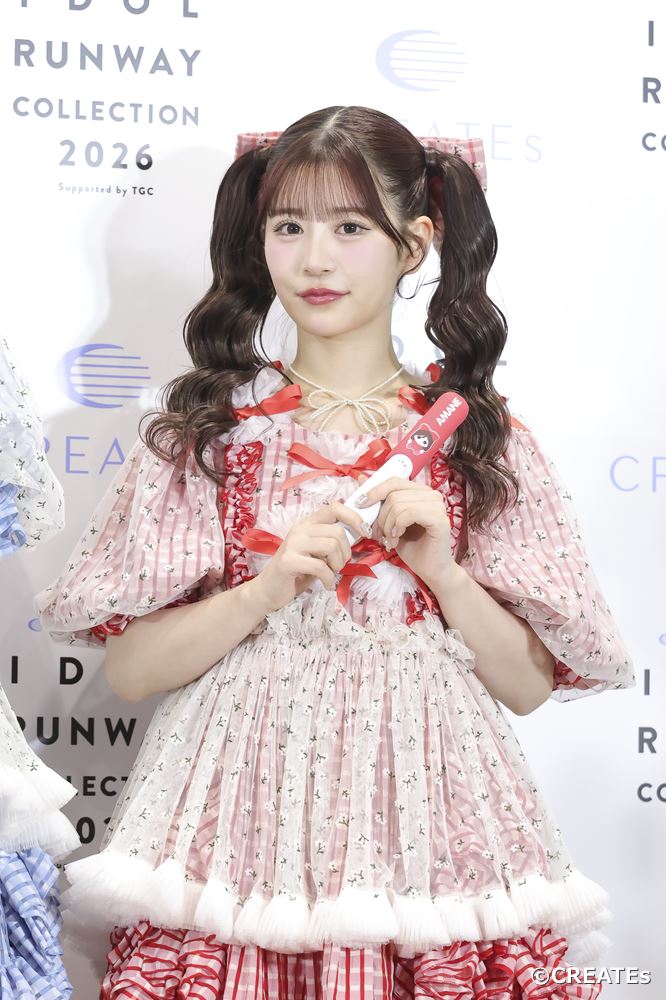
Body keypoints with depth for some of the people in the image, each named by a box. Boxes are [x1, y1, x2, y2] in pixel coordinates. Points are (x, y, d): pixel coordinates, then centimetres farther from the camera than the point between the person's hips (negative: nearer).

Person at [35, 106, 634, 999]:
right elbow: (128, 668, -1)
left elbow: (528, 685, 5)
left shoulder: (474, 434, 5)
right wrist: (263, 591, -14)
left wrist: (443, 570, -10)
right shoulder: (210, 425, 4)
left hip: (423, 809, 1)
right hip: (241, 807, 0)